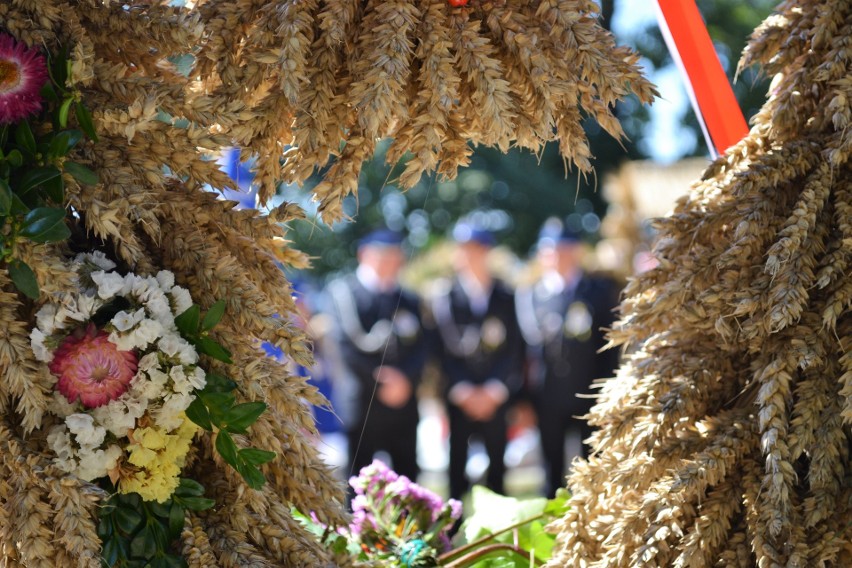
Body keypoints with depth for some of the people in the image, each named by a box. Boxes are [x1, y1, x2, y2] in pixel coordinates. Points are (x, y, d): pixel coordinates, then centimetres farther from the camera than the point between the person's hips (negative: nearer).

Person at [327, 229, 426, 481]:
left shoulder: (407, 300, 13)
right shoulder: (344, 292, -1)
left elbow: (419, 348, 7)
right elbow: (347, 346, -8)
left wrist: (405, 379, -11)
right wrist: (379, 378, -13)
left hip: (404, 402, 4)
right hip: (365, 404, -4)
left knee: (407, 478, 5)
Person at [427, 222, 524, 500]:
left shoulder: (506, 297, 4)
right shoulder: (443, 298, 0)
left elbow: (515, 347, 3)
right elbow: (441, 349, -1)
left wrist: (495, 391, -6)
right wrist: (463, 392, -9)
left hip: (496, 398, 1)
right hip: (459, 397, -1)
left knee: (497, 462, 3)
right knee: (458, 461, 3)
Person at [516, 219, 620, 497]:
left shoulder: (601, 290, 2)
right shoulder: (530, 294, 5)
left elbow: (612, 347, 1)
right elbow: (526, 347, 6)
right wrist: (526, 398, 0)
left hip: (590, 398, -1)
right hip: (547, 398, 1)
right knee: (553, 472, 7)